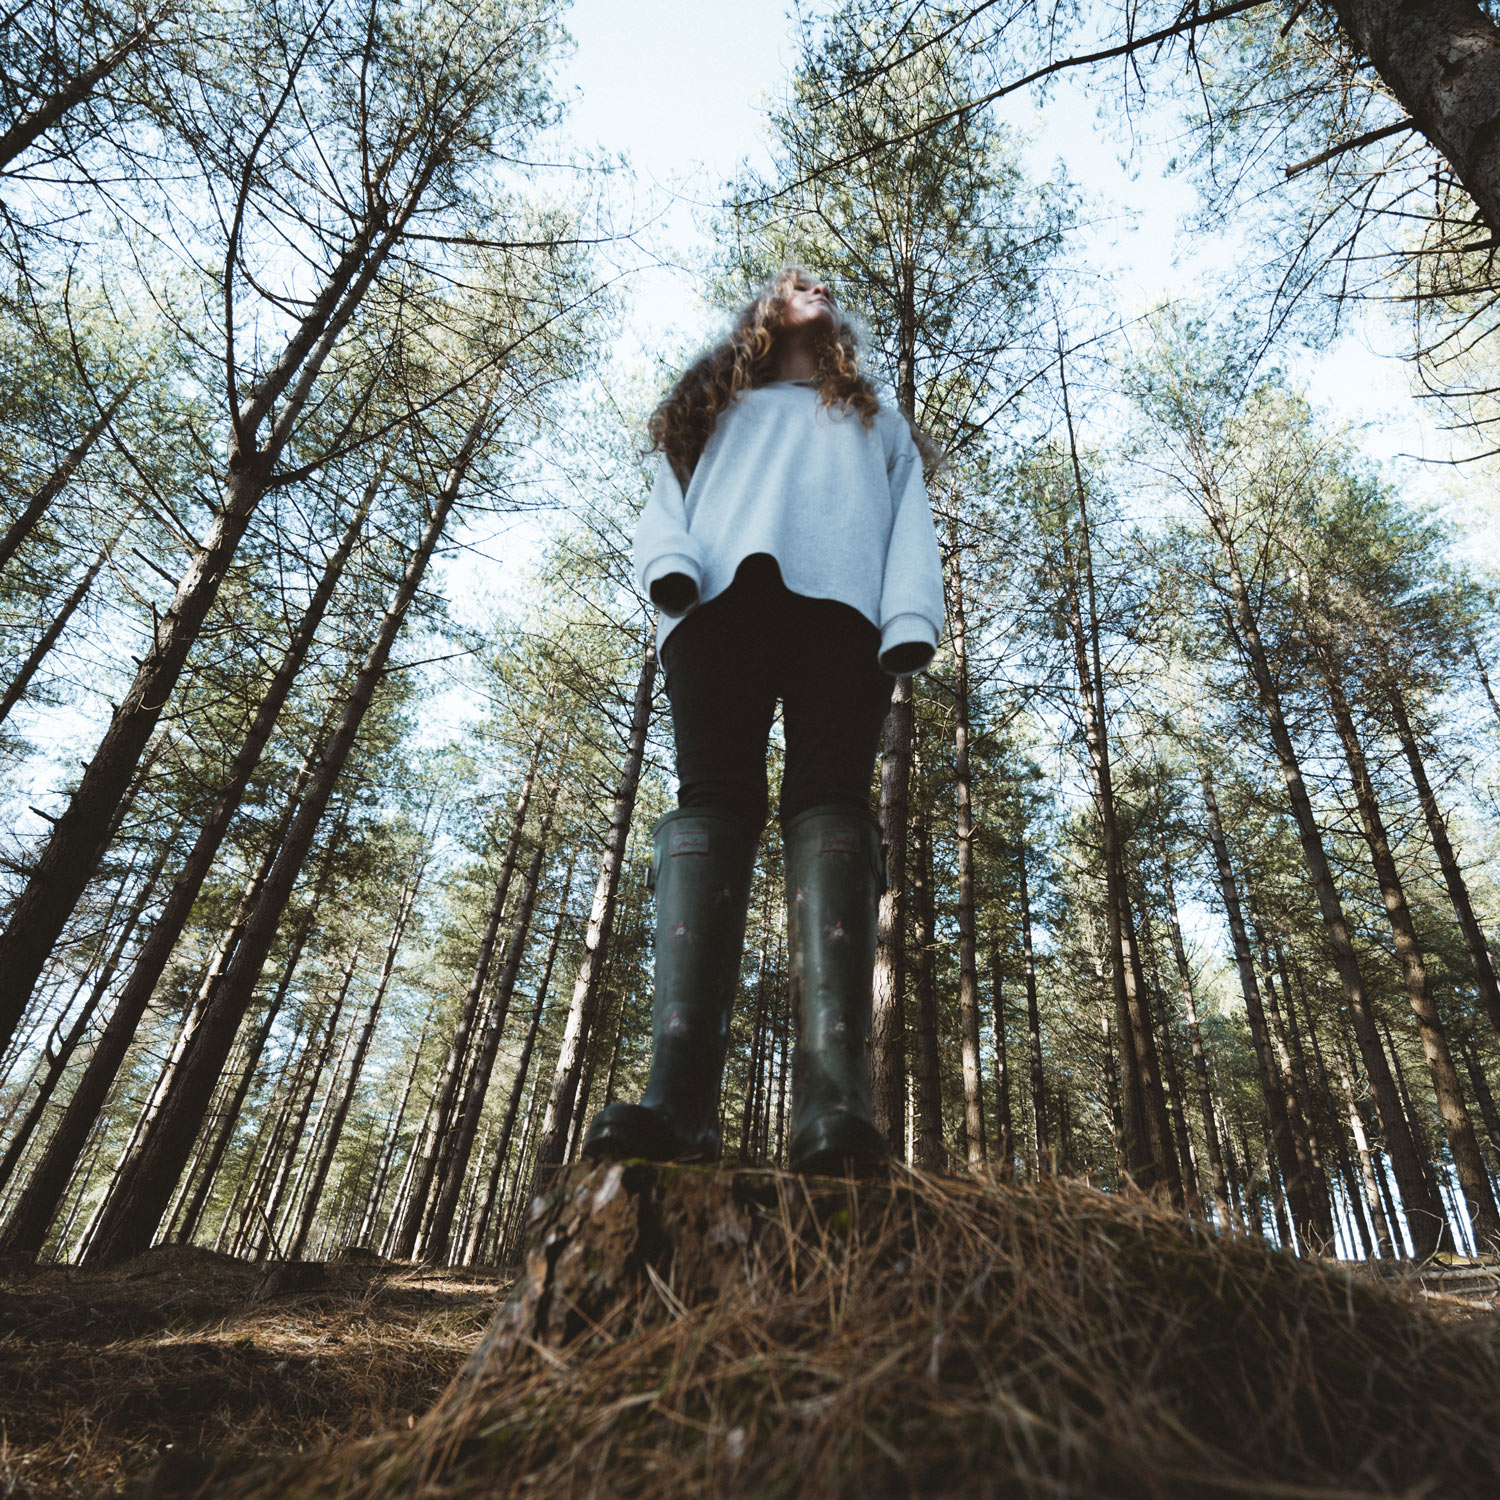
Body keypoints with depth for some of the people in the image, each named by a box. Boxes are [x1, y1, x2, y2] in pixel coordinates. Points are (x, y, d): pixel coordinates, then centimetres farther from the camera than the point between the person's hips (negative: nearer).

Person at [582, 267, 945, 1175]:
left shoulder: (878, 422, 38)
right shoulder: (711, 410, 38)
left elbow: (911, 526, 20)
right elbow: (663, 506, 22)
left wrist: (911, 621, -2)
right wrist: (670, 562, -4)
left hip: (841, 595, 0)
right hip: (724, 591, 0)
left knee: (830, 794, -22)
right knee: (715, 794, -21)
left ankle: (836, 1092, -35)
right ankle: (681, 1093, -31)